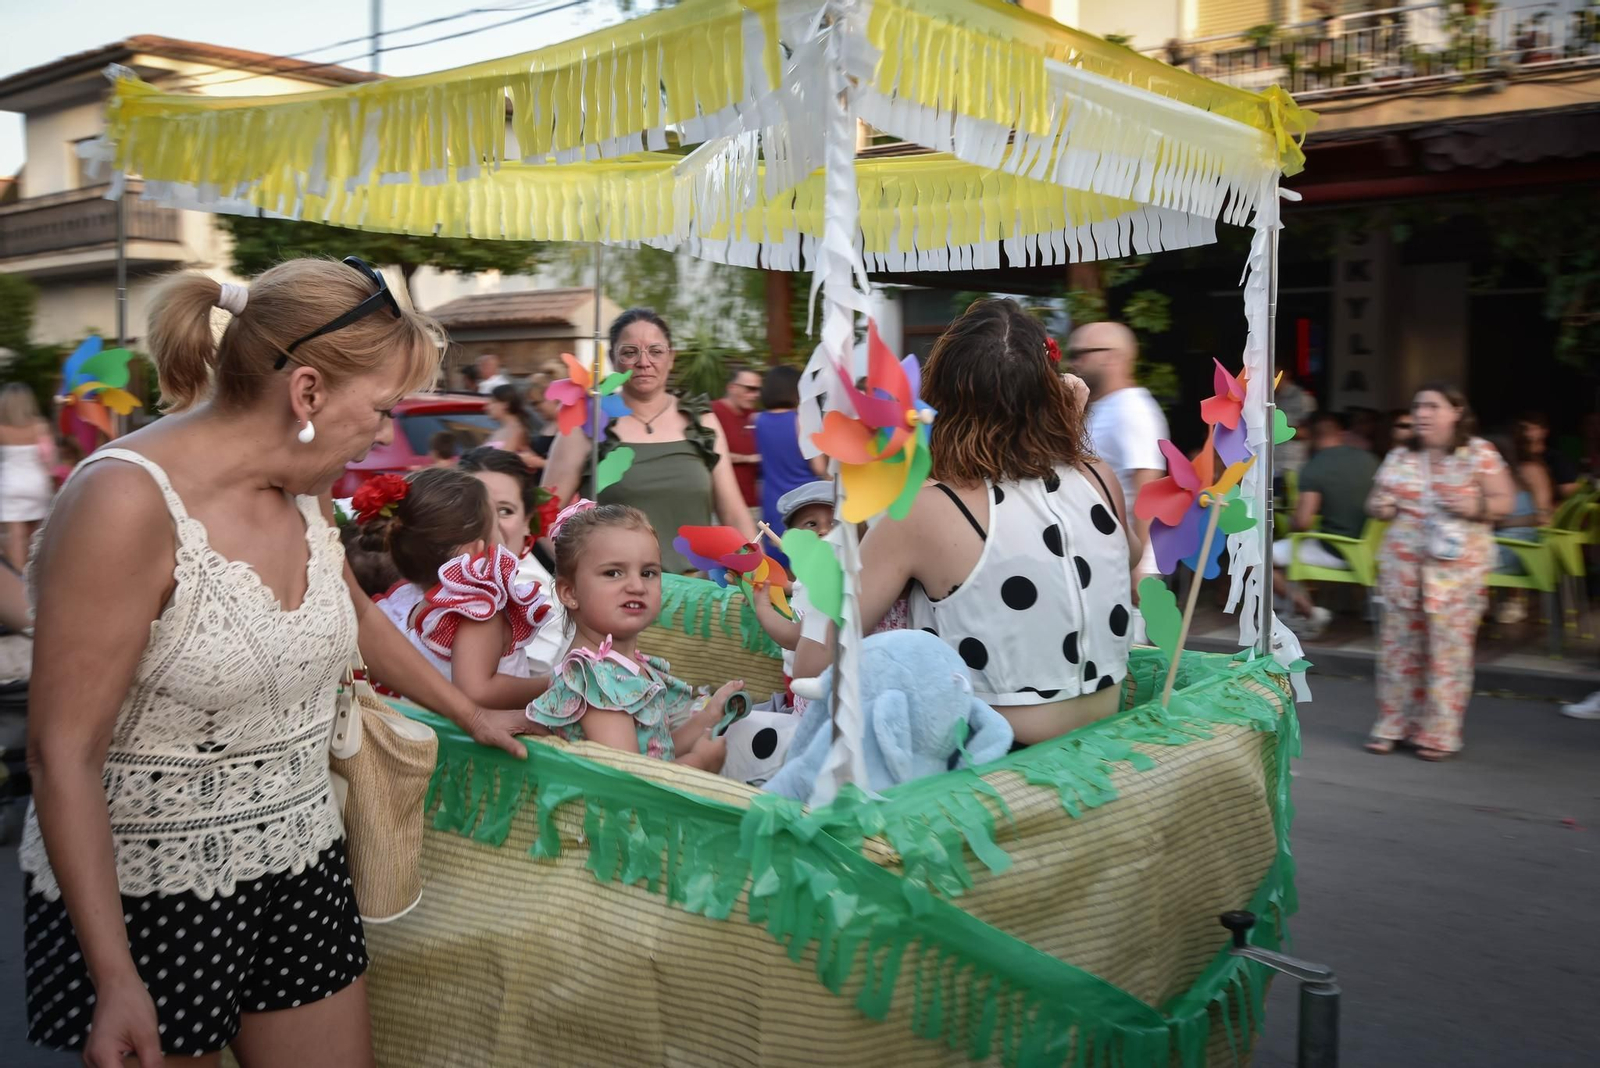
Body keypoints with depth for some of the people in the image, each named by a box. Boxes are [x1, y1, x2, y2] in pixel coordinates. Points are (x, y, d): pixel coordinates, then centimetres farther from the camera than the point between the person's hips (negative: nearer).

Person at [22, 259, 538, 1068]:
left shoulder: (304, 491, 0)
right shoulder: (126, 502, -22)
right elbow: (64, 757, -20)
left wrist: (470, 714, 27)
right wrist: (116, 982, -20)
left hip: (301, 871, 7)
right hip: (146, 893, -6)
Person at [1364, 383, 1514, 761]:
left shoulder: (1480, 454, 1)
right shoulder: (1400, 457, 11)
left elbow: (1504, 502, 0)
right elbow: (1377, 500, 18)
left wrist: (1475, 507, -20)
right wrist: (1379, 507, -6)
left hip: (1456, 568, -3)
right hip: (1403, 565, 4)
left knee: (1449, 650, -2)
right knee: (1399, 645, 5)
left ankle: (1440, 733, 7)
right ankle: (1392, 725, 15)